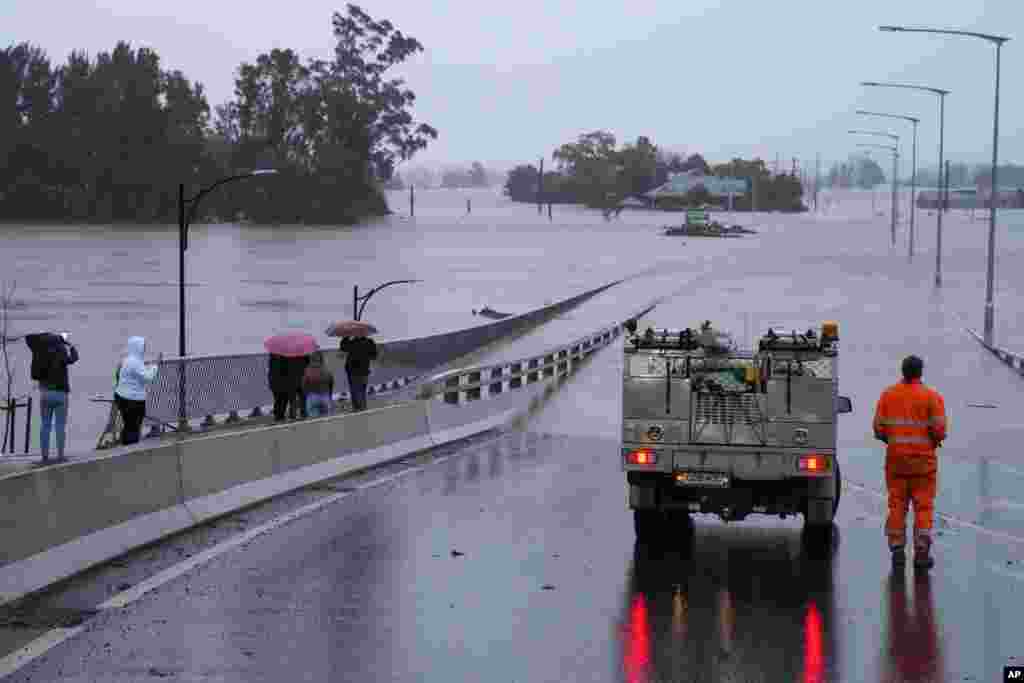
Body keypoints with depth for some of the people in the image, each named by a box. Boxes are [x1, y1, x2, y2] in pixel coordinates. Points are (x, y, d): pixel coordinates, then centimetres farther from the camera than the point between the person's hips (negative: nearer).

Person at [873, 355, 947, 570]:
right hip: (923, 458, -2)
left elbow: (879, 428, -1)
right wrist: (937, 440, 10)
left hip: (896, 457, 2)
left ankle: (897, 550, 6)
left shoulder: (888, 395, 1)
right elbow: (939, 429, -12)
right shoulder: (932, 397, -6)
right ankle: (921, 552, -2)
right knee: (923, 506, 4)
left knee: (897, 505, 8)